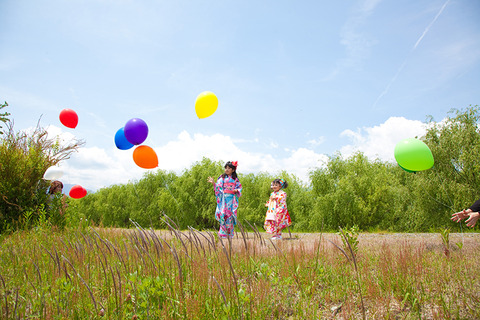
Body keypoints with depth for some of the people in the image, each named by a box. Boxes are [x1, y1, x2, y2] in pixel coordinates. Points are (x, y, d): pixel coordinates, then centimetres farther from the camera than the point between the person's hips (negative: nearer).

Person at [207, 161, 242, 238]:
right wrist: (213, 183, -13)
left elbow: (239, 187, 9)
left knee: (230, 214, -1)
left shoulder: (235, 179, 8)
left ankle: (230, 233, 9)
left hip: (231, 199, 0)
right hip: (224, 198, 0)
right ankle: (223, 232, -2)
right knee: (223, 213, -10)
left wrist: (236, 190, -12)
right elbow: (218, 186, 3)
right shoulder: (222, 177, 7)